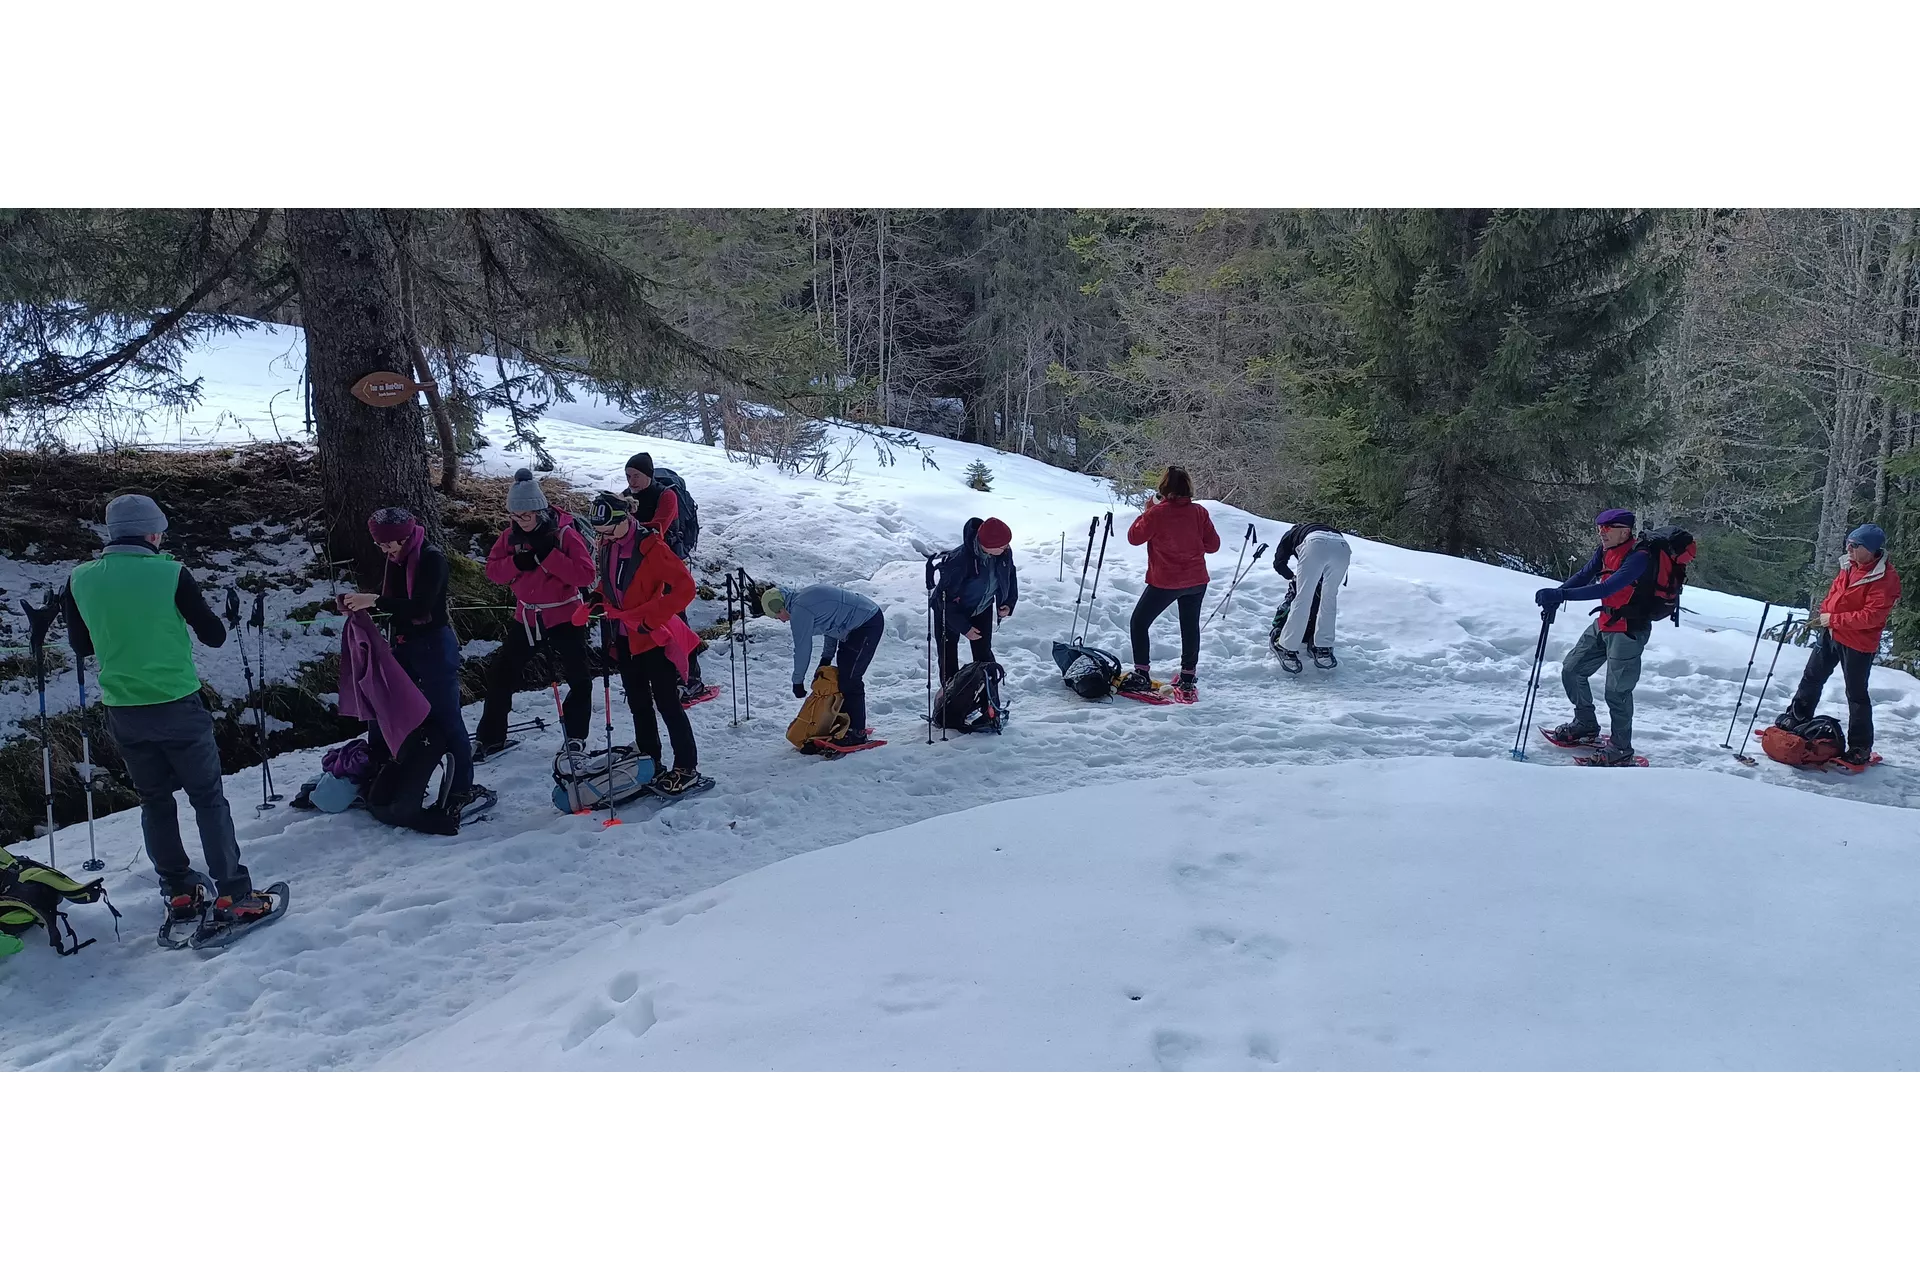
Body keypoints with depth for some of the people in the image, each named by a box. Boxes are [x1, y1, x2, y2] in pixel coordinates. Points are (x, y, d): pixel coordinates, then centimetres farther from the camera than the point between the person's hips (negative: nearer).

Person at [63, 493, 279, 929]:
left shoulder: (80, 580, 0)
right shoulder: (170, 573, -12)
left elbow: (81, 647, 13)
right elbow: (214, 636, -5)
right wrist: (192, 610, 13)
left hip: (123, 713, 4)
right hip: (177, 705, -4)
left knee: (155, 800, 17)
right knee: (208, 797, 5)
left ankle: (178, 894, 21)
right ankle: (233, 895, 3)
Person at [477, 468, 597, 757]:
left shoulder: (565, 533, -17)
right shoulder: (511, 535, -2)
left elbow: (585, 575, -24)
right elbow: (493, 569, -2)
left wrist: (547, 555, -29)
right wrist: (517, 563, -21)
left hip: (564, 617, -4)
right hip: (526, 617, 4)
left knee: (580, 679, 6)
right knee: (500, 675, 5)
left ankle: (575, 735, 26)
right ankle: (491, 738, 18)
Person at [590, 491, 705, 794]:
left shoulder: (650, 547, -19)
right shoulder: (608, 545, 4)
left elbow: (685, 587, -23)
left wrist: (652, 618, -22)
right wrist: (600, 603, 6)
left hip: (653, 638, -8)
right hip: (625, 640, 8)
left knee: (667, 704, -2)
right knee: (639, 705, 16)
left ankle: (686, 767, 7)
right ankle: (649, 762, 27)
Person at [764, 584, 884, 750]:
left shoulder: (799, 610, -17)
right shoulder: (806, 595, 13)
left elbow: (802, 649, -12)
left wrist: (798, 681, 0)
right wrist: (826, 657, 18)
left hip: (868, 625, -11)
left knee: (849, 681, -9)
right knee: (842, 675, 16)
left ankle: (857, 733, -5)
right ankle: (846, 725, 23)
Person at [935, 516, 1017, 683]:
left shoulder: (1004, 552, -24)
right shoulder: (959, 561, -42)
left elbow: (1010, 574, 1)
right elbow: (946, 597, -30)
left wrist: (1009, 602, -10)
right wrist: (964, 627, -26)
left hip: (982, 608, 5)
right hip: (951, 610, -4)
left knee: (983, 653, 16)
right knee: (948, 656, 10)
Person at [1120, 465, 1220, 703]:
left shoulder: (1157, 513, -16)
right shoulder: (1199, 512, -4)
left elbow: (1134, 537, -4)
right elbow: (1213, 545, 2)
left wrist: (1146, 512, 4)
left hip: (1165, 582, -4)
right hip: (1196, 581, 4)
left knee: (1140, 622, 11)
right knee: (1190, 627, 18)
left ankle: (1142, 674, 9)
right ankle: (1187, 678, 25)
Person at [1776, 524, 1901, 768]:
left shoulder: (1885, 579, -21)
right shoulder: (1849, 566, 0)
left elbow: (1872, 616, -26)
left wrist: (1833, 619, -24)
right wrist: (1822, 612, -1)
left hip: (1858, 643, -7)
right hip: (1831, 634, 7)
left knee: (1856, 694, 3)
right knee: (1812, 678, 18)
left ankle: (1861, 748, 14)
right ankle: (1796, 719, 35)